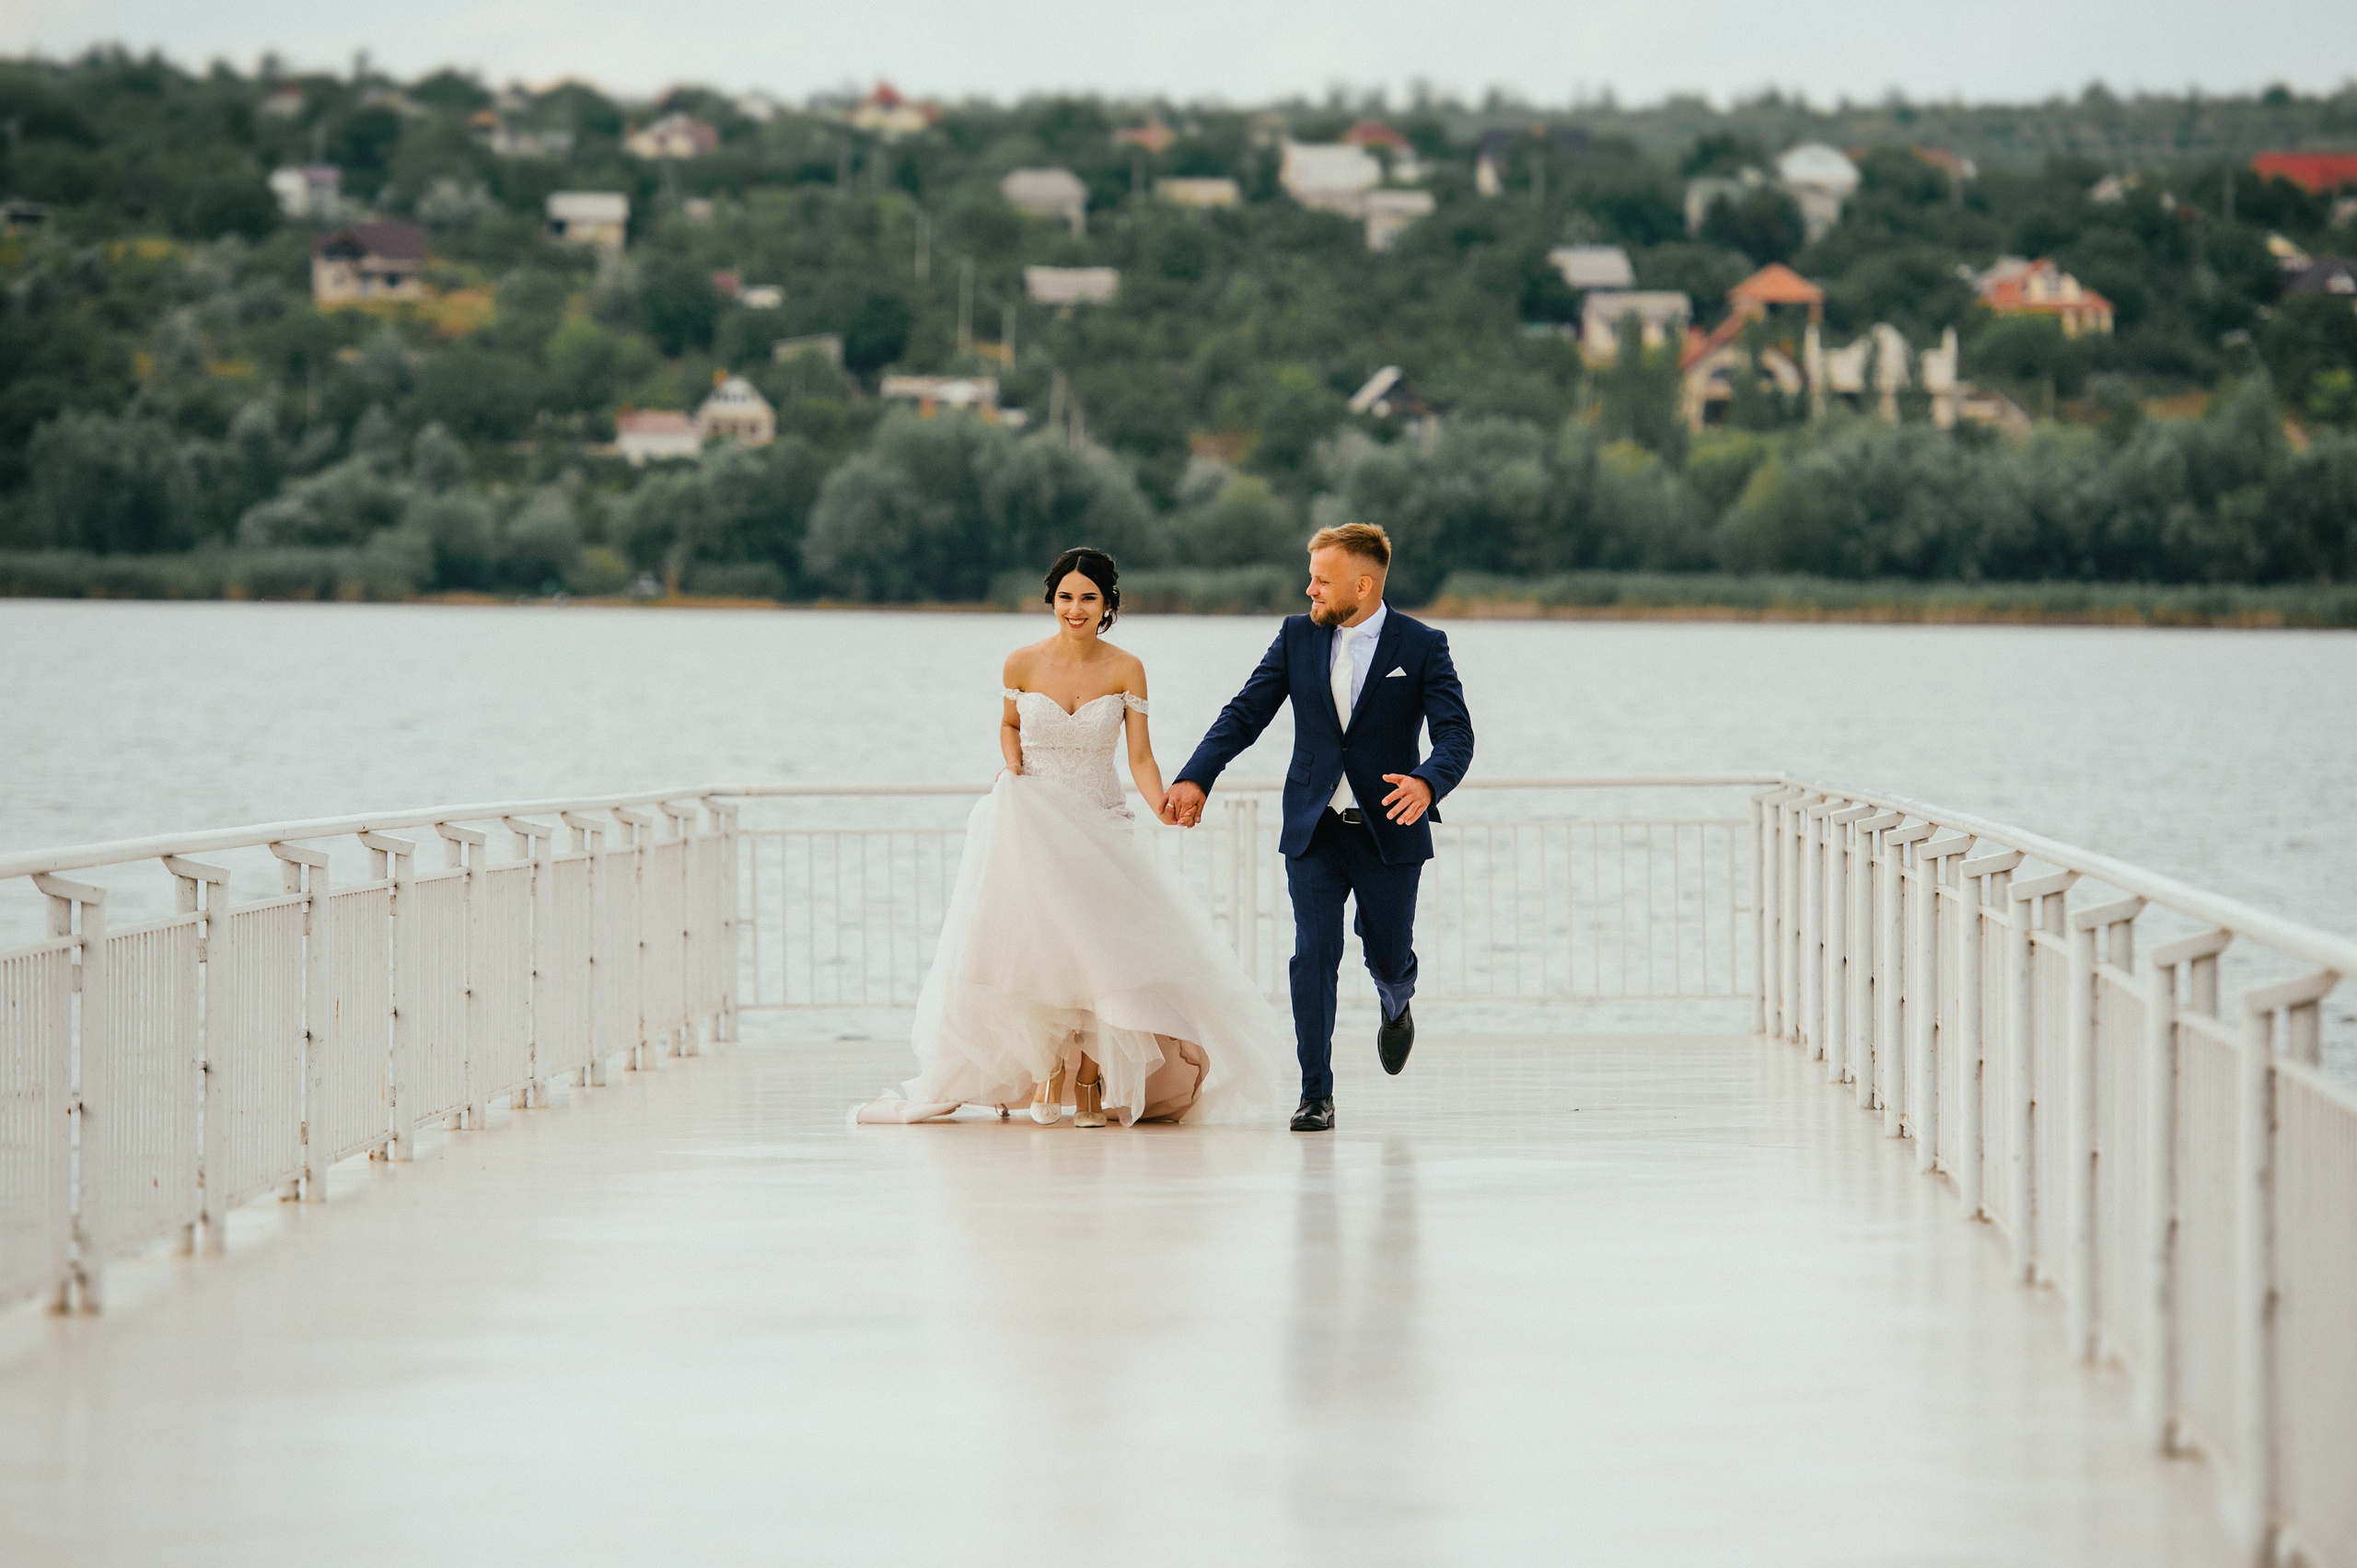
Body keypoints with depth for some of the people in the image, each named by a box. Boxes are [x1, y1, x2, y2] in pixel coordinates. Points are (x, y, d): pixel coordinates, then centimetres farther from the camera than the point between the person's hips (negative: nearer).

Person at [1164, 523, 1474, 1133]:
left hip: (1388, 831, -1)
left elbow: (1455, 734, -12)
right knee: (1314, 956, -10)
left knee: (1389, 959, 10)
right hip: (1314, 831, 1)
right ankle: (1316, 1095, -6)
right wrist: (1196, 777, -12)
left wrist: (1427, 782, -34)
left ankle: (1396, 1007, 48)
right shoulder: (1298, 636, 3)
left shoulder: (1422, 646, -5)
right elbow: (1245, 713, 2)